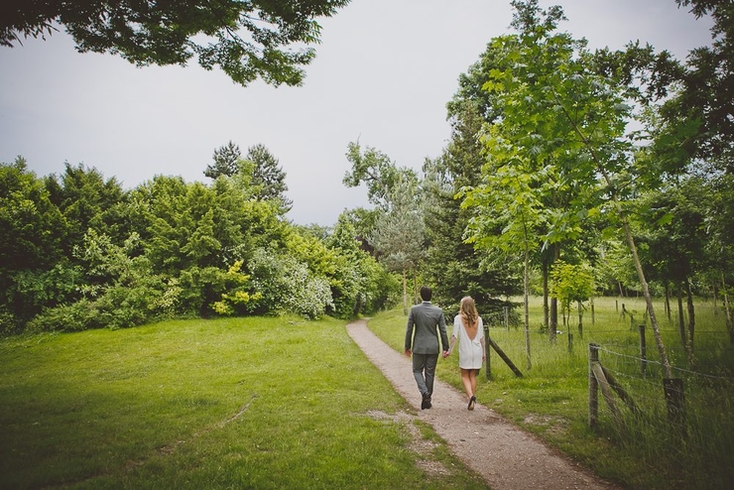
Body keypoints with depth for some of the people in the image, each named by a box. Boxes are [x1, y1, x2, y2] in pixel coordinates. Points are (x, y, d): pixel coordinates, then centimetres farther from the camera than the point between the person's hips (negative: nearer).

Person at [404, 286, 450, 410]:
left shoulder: (414, 309, -9)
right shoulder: (438, 311, -4)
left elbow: (409, 329, -6)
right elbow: (443, 331, -2)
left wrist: (407, 347, 4)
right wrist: (446, 348, 6)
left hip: (419, 347, -2)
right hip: (433, 348, 2)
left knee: (417, 371, 13)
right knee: (430, 373, 12)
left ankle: (424, 392, -10)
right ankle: (427, 399, 19)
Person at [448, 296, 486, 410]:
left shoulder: (458, 318, -8)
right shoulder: (478, 319, 1)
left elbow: (454, 336, -10)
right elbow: (482, 338, 6)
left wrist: (450, 350, -1)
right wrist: (484, 352, 14)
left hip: (465, 352, -3)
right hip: (477, 351, 3)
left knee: (465, 376, 8)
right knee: (473, 376, 13)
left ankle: (470, 396, -14)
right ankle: (472, 399, 14)